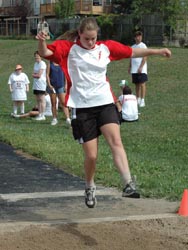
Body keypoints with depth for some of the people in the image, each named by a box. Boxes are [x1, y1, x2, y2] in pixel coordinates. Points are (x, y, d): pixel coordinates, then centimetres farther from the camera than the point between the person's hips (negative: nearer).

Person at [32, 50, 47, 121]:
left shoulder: (42, 64, -11)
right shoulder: (36, 63, 17)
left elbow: (39, 75, -16)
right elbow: (34, 74, 14)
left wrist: (34, 75, 1)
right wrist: (36, 75, -6)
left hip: (41, 84, -9)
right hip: (36, 84, 9)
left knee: (42, 99, -8)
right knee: (38, 100, 10)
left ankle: (42, 115, -8)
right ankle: (40, 114, 15)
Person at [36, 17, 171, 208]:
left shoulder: (106, 47, 8)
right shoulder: (68, 48, -1)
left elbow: (132, 52, 17)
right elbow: (45, 53, -9)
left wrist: (156, 51, 15)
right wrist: (41, 41, -31)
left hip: (105, 103, 2)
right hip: (82, 107, -2)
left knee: (116, 141, -20)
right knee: (91, 155, -1)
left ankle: (128, 184, -28)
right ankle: (90, 187, 26)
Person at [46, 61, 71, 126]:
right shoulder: (50, 64, 5)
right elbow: (47, 74, 2)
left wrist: (65, 85, 0)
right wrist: (49, 85, -8)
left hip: (61, 86, -1)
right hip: (52, 86, 1)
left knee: (63, 103, -8)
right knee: (53, 103, 5)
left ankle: (68, 118, -13)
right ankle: (54, 118, 12)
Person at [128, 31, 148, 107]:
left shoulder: (143, 46, -5)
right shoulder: (133, 47, 15)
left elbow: (144, 58, -11)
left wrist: (140, 67, -18)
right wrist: (130, 67, 14)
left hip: (141, 70, -6)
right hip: (134, 70, 6)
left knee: (142, 84, -9)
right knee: (137, 84, 10)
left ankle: (142, 101, -9)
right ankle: (138, 100, 17)